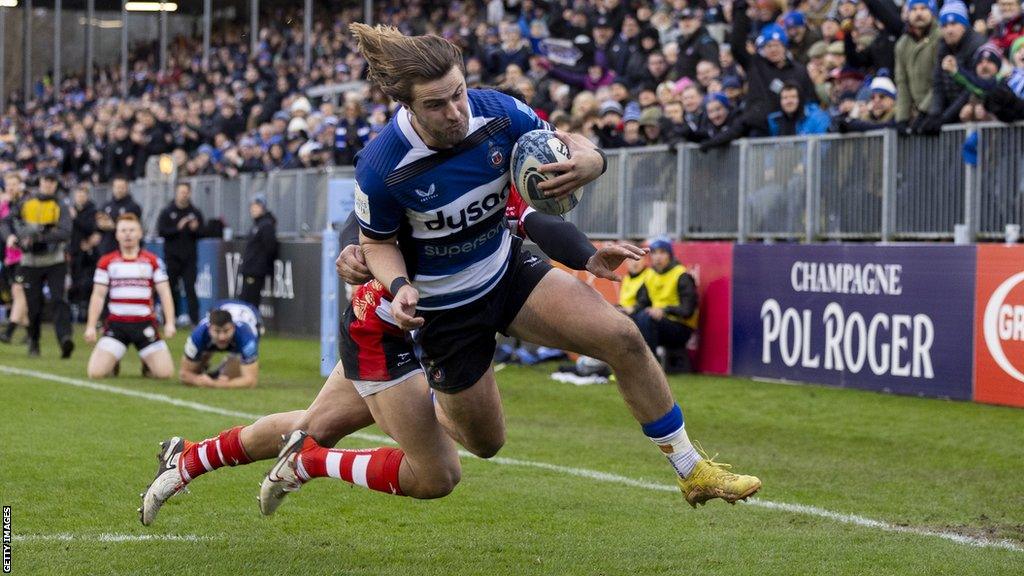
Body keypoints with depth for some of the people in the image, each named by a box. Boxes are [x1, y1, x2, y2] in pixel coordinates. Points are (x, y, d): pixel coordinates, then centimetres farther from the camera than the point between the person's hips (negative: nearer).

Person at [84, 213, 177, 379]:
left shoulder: (152, 261, 5)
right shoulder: (106, 262, 7)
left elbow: (165, 293, 3)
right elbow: (98, 296, 7)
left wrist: (169, 323, -9)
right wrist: (91, 326, -1)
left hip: (145, 324, 0)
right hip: (116, 324, 0)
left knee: (165, 372, -12)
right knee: (96, 372, -14)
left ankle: (147, 366, 24)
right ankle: (112, 365, 21)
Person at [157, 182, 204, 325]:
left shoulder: (195, 213, 8)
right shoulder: (167, 212, 4)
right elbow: (161, 231, -5)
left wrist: (195, 229, -14)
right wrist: (177, 228, -17)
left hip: (189, 257, 0)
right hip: (172, 257, 0)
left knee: (191, 288, -5)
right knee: (170, 288, 5)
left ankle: (195, 319, -6)